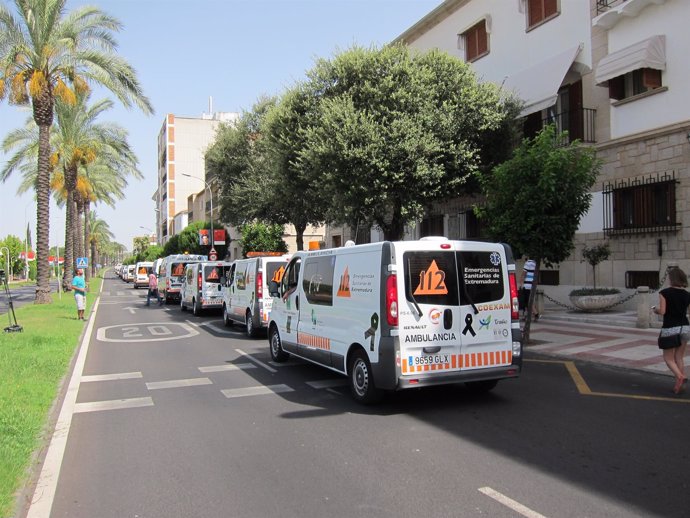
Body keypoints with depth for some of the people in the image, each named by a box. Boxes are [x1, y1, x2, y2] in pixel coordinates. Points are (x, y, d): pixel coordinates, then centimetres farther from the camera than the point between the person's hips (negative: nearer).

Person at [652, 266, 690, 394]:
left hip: (670, 329, -4)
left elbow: (662, 311, -14)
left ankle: (680, 376, -18)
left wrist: (654, 309, 6)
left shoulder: (665, 292, -10)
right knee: (679, 358, 16)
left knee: (668, 358, 7)